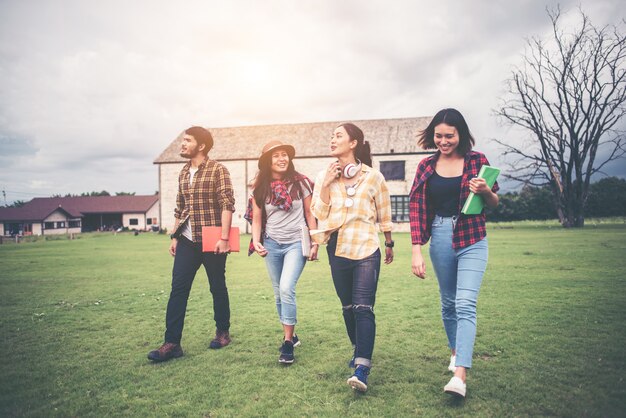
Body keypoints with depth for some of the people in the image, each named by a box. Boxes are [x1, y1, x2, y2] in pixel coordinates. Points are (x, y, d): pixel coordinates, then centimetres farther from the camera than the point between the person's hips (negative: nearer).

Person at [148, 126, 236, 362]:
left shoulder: (217, 170, -7)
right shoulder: (183, 173, 13)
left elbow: (228, 205, -14)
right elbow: (179, 208, 18)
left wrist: (224, 237, -19)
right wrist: (175, 236, 15)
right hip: (187, 241, 6)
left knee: (217, 287, 8)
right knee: (178, 288, 0)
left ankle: (223, 333, 26)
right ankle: (172, 343, 4)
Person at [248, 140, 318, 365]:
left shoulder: (301, 183, -4)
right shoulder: (260, 188, 2)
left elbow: (310, 214, 1)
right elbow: (256, 219, 7)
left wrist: (315, 243, -2)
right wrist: (256, 241, -9)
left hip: (296, 243, -3)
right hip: (272, 245, 3)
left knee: (287, 288, -18)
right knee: (279, 293, 10)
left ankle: (288, 342, -5)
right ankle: (291, 335, 28)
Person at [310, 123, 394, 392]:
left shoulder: (373, 177, -2)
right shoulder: (324, 176, 4)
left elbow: (384, 214, 8)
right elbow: (318, 213, -3)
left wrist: (389, 244, 16)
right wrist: (326, 185, -13)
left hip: (366, 249, -3)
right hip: (337, 249, 4)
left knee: (363, 308, -11)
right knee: (348, 307, 14)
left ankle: (362, 369, -12)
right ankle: (359, 351, 34)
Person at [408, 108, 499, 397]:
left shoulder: (477, 160, 0)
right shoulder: (426, 166, 3)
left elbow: (494, 204, 7)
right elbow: (416, 208, 1)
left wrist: (485, 191, -17)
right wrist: (416, 250, -7)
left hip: (472, 240, -2)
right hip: (440, 238, 3)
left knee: (465, 304, -13)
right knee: (448, 302, 15)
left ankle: (460, 376, -14)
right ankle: (455, 351, 37)